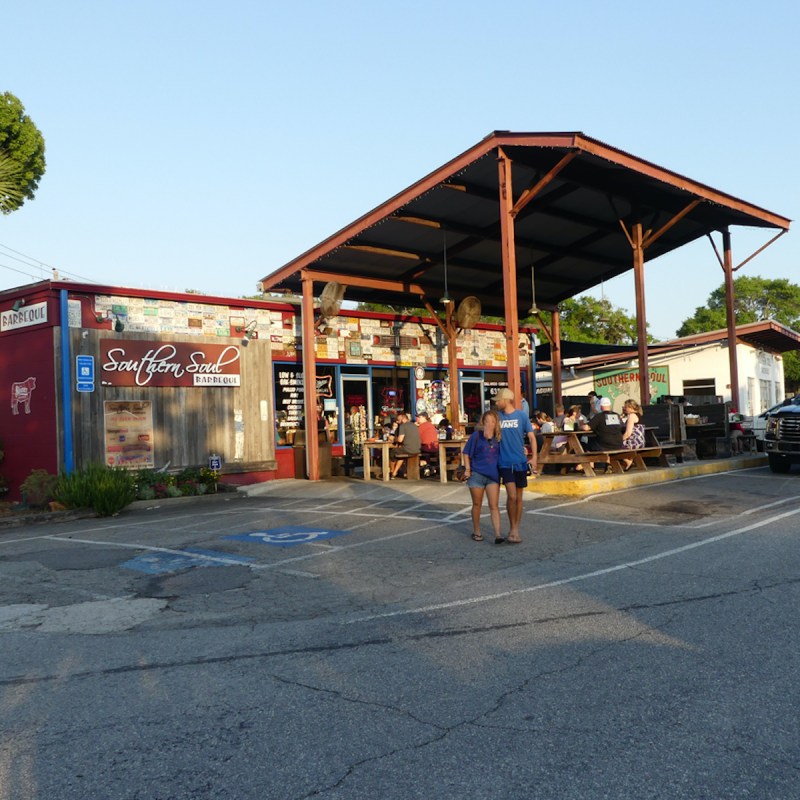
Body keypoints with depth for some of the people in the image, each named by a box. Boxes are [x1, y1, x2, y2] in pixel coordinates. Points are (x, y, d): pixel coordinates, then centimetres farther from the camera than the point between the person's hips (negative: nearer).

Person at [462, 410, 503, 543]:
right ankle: (476, 532, 25)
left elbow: (502, 454, 16)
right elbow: (466, 453, 0)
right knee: (477, 504, 11)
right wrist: (467, 469, -5)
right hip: (477, 474, -1)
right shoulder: (477, 435, -4)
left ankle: (498, 535, -6)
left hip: (493, 475, 1)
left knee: (494, 506, -3)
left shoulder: (498, 437, 3)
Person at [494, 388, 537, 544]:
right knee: (512, 496, -12)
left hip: (520, 462, 1)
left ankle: (515, 529, 21)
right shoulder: (497, 416, 2)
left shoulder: (521, 416, -2)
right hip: (505, 462, -1)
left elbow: (531, 437, -1)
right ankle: (513, 528, 5)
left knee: (519, 497, 9)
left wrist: (534, 457, -11)